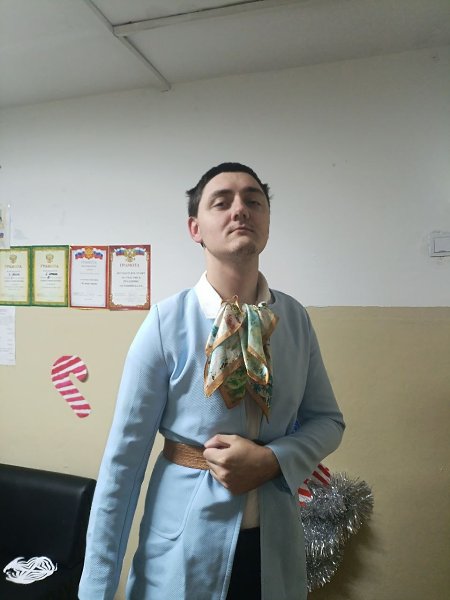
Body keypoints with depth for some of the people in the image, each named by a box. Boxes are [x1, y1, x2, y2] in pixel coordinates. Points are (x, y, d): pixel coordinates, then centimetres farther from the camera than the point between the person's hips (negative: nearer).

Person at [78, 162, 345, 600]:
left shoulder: (295, 318, -5)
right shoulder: (166, 321, -15)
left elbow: (327, 420, 2)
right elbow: (124, 456, -12)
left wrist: (272, 459, -17)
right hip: (185, 543, -2)